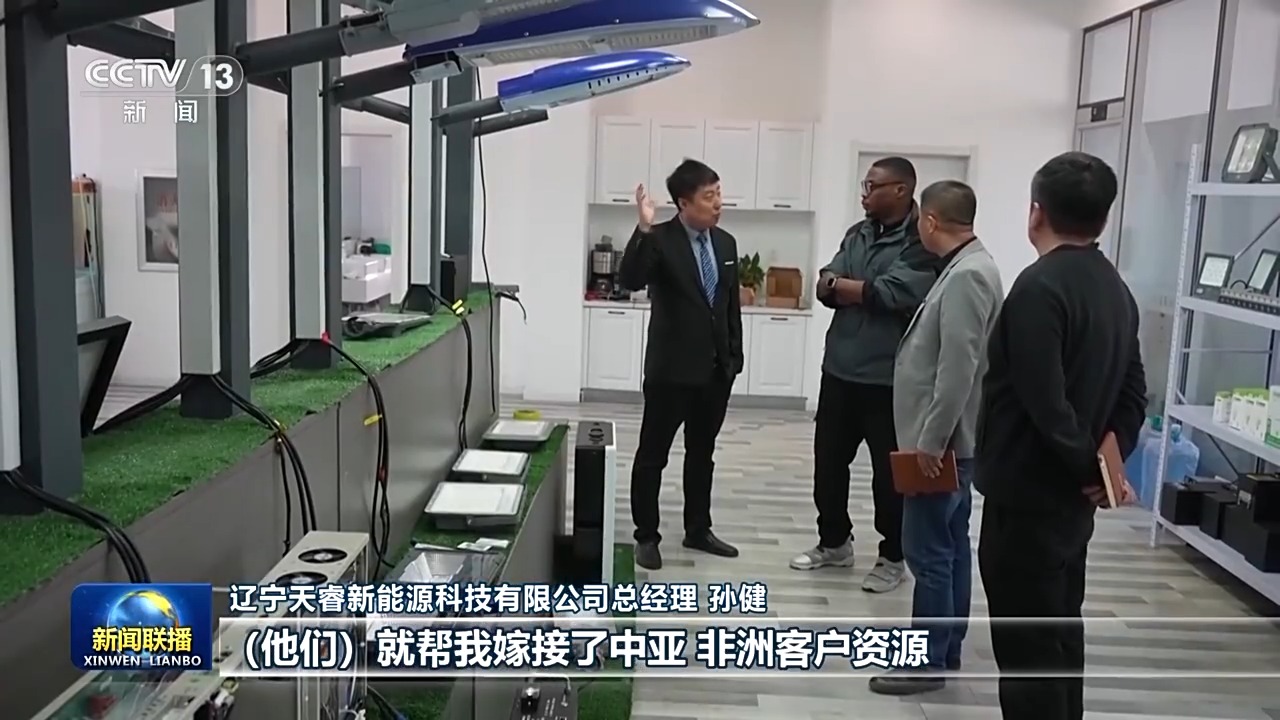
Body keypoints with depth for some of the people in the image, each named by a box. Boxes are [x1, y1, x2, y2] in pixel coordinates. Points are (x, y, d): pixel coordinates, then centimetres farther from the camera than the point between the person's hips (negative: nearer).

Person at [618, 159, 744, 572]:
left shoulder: (726, 243, 8)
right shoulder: (660, 241, -11)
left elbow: (733, 305, 12)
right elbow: (630, 281, -27)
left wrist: (735, 356, 9)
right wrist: (643, 230, -36)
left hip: (716, 368, 6)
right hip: (672, 368, -6)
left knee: (702, 453, 16)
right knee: (653, 453, 4)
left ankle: (698, 530, 29)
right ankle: (646, 536, 16)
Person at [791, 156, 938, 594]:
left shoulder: (923, 242, -12)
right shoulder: (858, 234, 11)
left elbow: (894, 294, -22)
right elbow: (825, 288, 3)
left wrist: (844, 286, -7)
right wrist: (867, 291, -16)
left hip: (890, 378, -7)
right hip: (839, 369, 7)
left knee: (890, 471, 7)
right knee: (828, 461, 15)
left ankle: (892, 557, 23)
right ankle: (834, 542, 33)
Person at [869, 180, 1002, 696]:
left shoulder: (966, 275, -19)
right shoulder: (967, 267, 12)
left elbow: (959, 368, -24)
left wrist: (931, 439, -20)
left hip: (942, 443, -10)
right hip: (949, 439, 10)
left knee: (929, 551, -4)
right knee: (951, 546, 16)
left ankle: (929, 662, 5)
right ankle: (946, 649, 26)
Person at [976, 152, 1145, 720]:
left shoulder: (1039, 287, -19)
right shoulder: (1116, 288, 9)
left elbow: (1046, 403, -24)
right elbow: (1133, 393, 11)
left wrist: (1089, 466, -11)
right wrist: (1108, 462, 1)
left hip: (1026, 497, -9)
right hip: (1072, 497, 9)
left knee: (1026, 648, -1)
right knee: (1059, 634, 19)